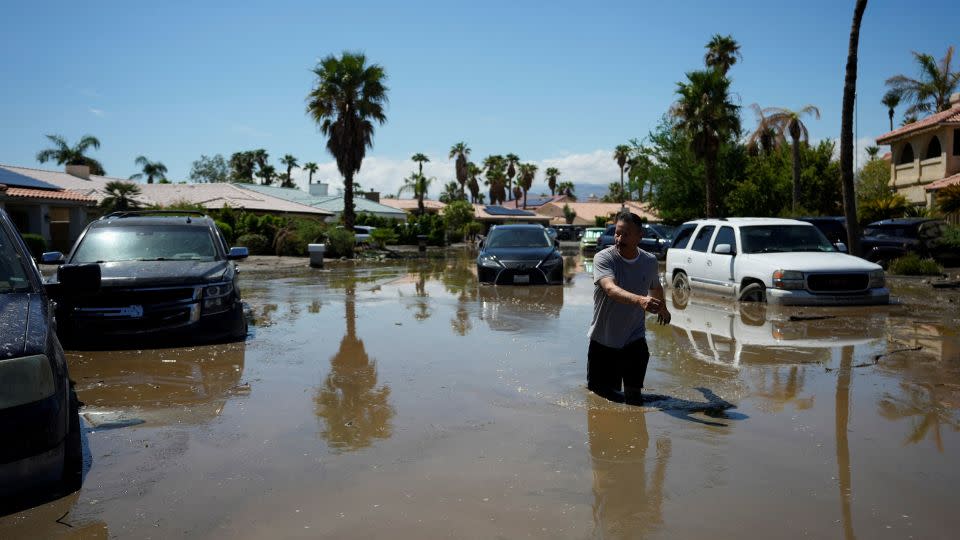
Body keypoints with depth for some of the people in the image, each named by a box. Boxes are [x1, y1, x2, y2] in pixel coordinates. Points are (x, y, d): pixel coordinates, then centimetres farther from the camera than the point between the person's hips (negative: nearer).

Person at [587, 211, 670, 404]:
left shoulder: (650, 262, -3)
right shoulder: (603, 258, -17)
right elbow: (611, 289, -36)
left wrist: (663, 308, 37)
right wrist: (640, 300, -54)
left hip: (635, 338, 2)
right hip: (603, 339, -2)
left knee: (634, 397, -2)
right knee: (599, 391, 9)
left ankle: (631, 391, 30)